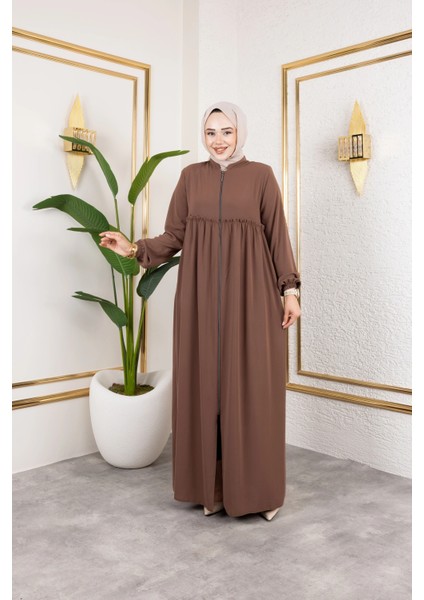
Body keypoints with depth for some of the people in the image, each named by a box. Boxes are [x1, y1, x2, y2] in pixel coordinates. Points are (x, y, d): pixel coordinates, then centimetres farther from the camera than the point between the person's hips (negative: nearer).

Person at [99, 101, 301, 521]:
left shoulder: (261, 175, 4)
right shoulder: (191, 176, 10)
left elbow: (277, 235, 2)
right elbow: (175, 236, 7)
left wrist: (289, 289, -3)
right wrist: (135, 249, -8)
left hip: (250, 293, -2)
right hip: (201, 294, 2)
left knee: (252, 387, 0)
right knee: (205, 385, 5)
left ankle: (256, 486, 15)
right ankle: (212, 484, 18)